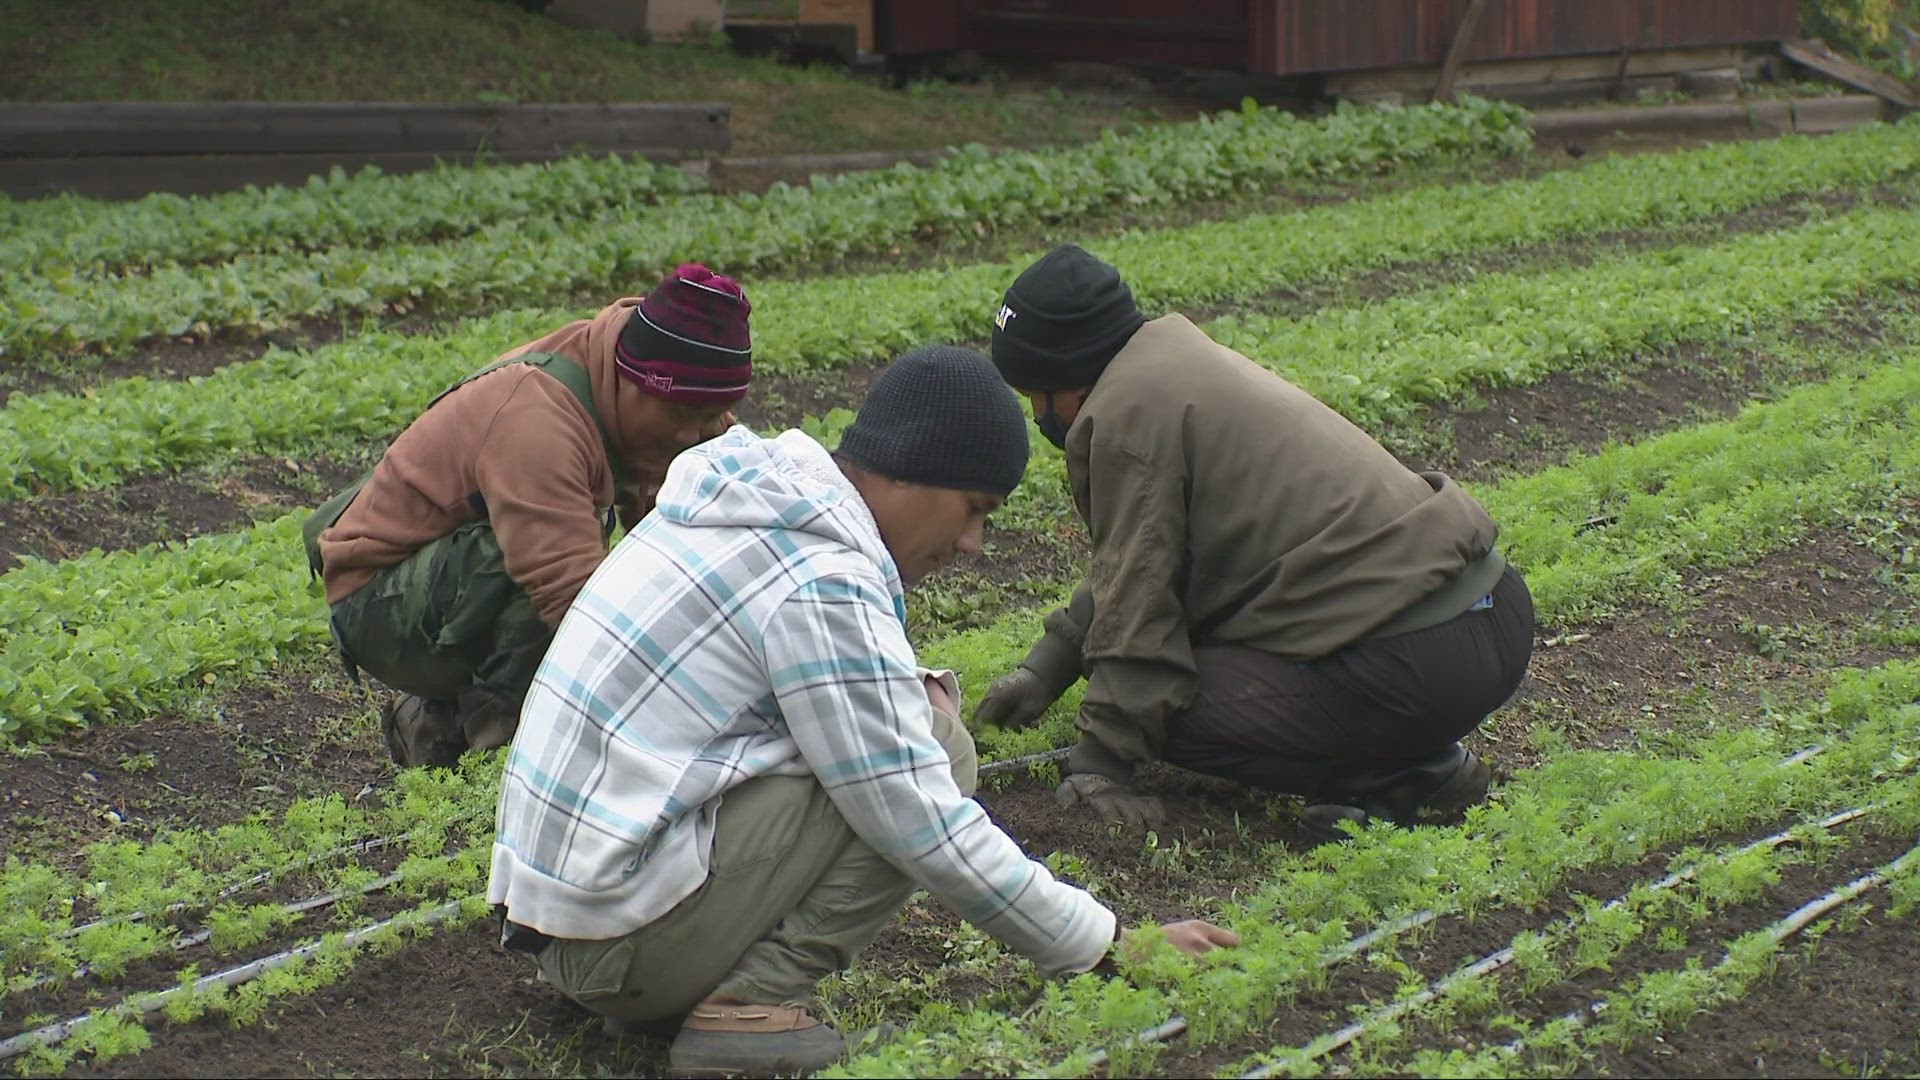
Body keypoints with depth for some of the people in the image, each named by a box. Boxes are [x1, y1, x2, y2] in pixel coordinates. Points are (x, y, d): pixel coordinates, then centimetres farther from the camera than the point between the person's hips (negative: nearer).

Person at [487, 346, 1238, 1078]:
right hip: (624, 933, -10)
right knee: (936, 744, -11)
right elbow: (926, 831, -18)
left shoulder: (751, 503, 10)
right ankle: (751, 1004, -13)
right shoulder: (822, 586, -18)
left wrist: (908, 691, 1)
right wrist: (1111, 949, -11)